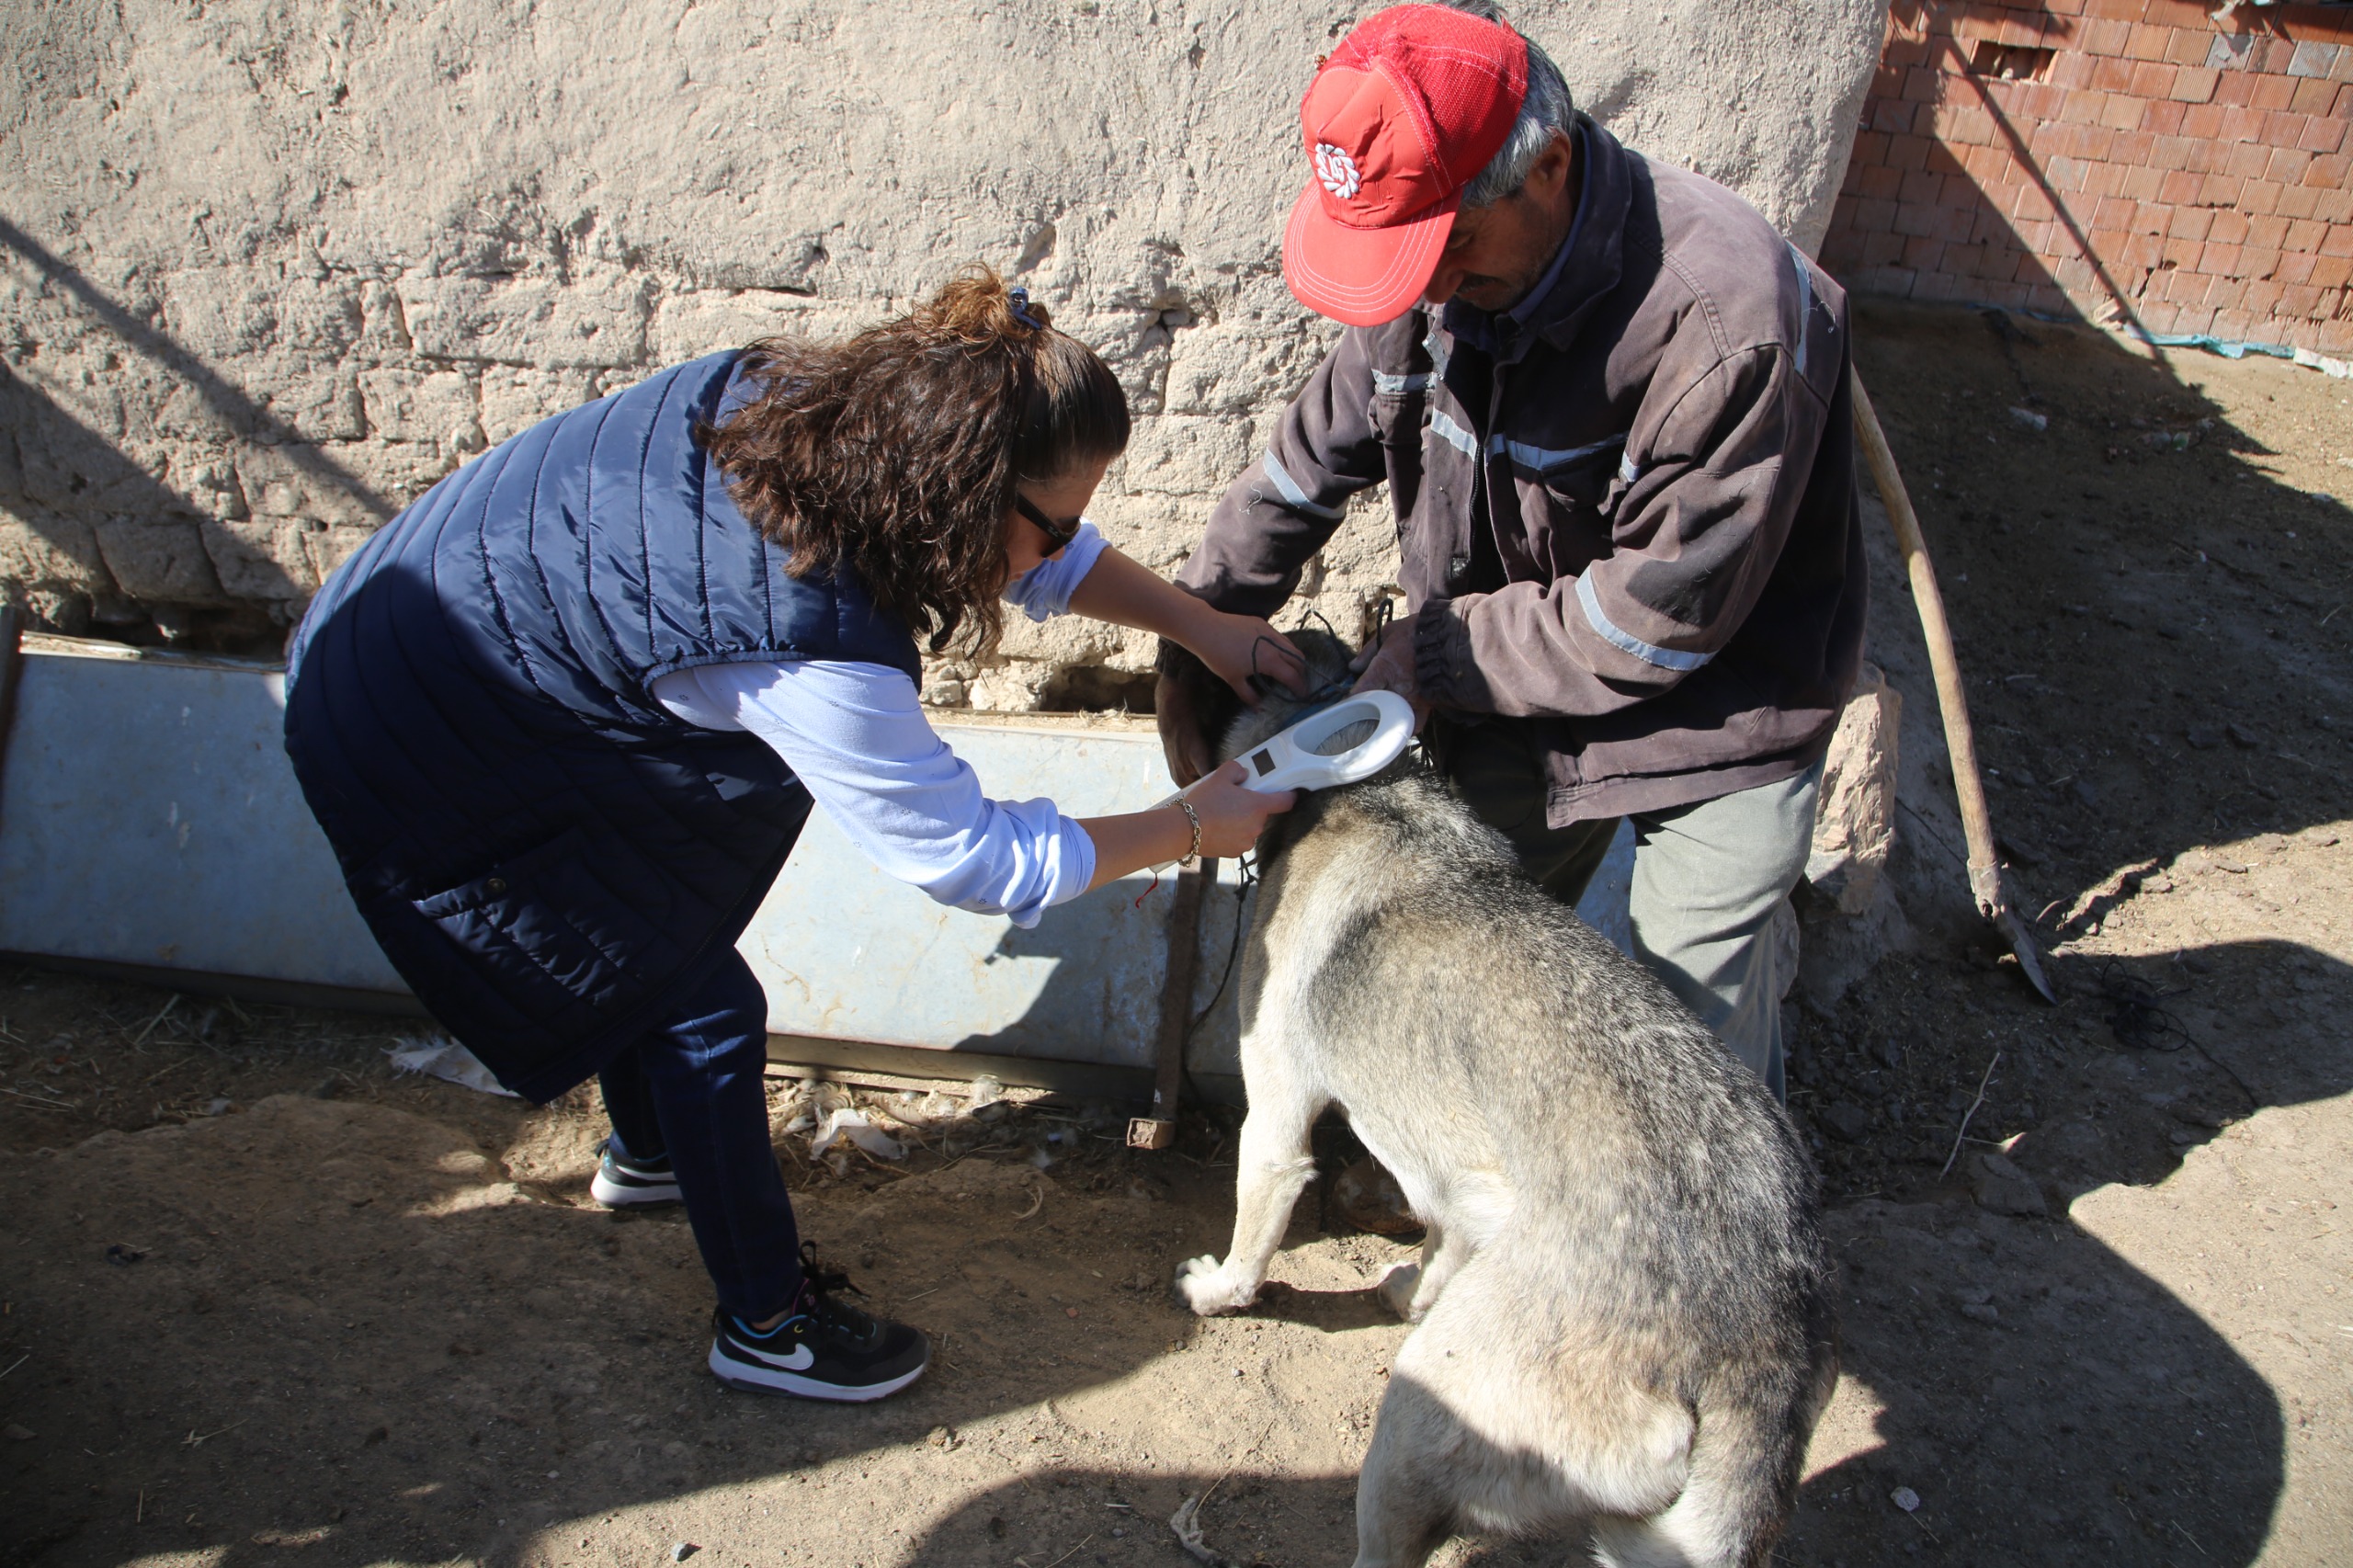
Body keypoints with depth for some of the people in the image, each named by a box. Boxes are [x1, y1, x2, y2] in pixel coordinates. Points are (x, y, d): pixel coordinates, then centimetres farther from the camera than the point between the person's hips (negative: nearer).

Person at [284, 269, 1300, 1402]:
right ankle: (766, 1326, 19)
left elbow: (1040, 555, 3)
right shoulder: (809, 648, -38)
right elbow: (976, 860, -25)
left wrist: (1204, 628, 1)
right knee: (703, 1011, 0)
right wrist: (1192, 827, -14)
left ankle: (647, 1153, 54)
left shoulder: (825, 408, -14)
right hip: (435, 770, -9)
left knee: (641, 938, 27)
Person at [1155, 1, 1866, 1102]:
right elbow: (1317, 449, 1)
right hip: (1512, 693, 6)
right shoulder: (1440, 261, -13)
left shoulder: (1729, 318, -34)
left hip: (1716, 721, -5)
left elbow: (1658, 618, -27)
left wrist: (1432, 655, -18)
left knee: (1700, 1031, 6)